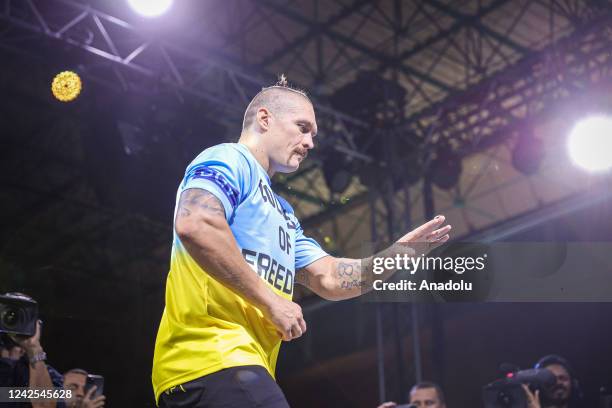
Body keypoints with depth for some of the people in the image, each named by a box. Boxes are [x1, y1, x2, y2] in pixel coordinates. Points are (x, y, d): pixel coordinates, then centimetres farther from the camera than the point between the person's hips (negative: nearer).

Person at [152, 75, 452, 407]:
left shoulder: (282, 211, 30)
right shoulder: (229, 160, 0)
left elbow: (329, 279, 24)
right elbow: (194, 225, -21)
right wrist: (271, 301, -16)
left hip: (244, 367, 10)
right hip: (212, 359, -10)